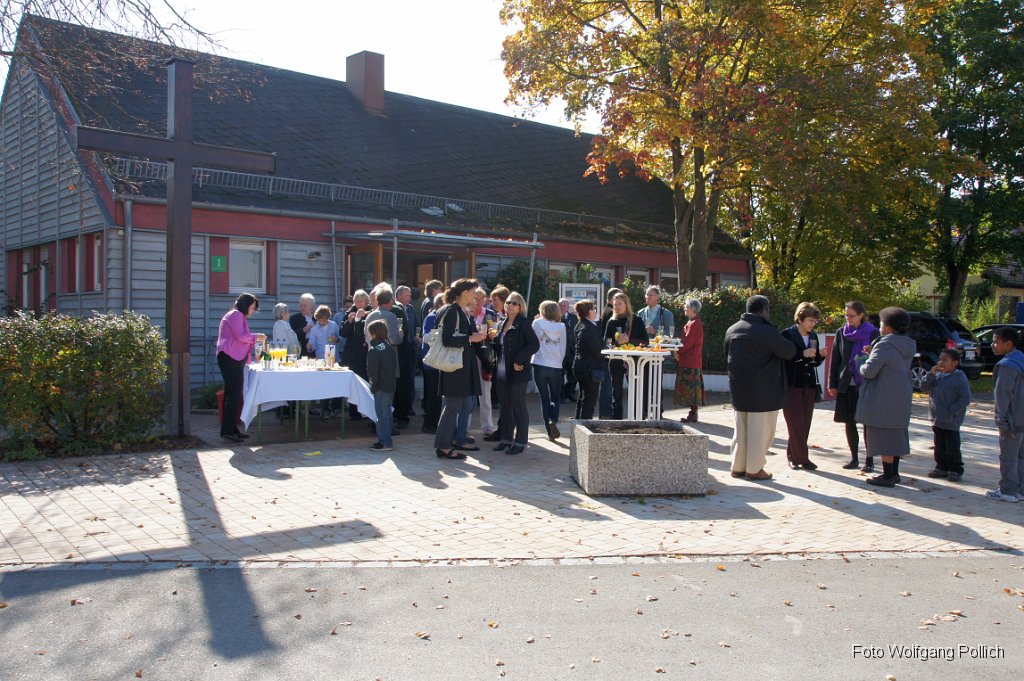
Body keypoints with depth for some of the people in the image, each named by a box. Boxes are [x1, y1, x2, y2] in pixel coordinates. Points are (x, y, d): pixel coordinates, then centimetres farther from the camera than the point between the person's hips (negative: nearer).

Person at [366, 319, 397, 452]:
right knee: (387, 413, 15)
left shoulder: (374, 350, -15)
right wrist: (393, 380, 16)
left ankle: (385, 443, -2)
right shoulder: (390, 348, 10)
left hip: (381, 387, -8)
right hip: (391, 385, 8)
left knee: (382, 415, -3)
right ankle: (385, 440, 22)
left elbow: (372, 371, -17)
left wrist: (373, 385, -7)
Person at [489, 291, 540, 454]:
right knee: (505, 406, 13)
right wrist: (493, 338, 2)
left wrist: (519, 361, -18)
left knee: (518, 407, -1)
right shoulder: (500, 324, 15)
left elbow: (534, 344, -14)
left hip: (517, 373, -7)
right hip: (501, 373, 7)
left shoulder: (523, 324, -7)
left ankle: (520, 442, 6)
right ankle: (506, 438, 22)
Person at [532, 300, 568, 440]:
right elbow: (563, 349, 8)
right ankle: (553, 421, -14)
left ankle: (549, 431, 7)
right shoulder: (561, 327, 3)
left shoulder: (537, 323, -2)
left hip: (539, 365, -1)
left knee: (544, 399, 9)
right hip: (556, 367, 1)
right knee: (556, 398, 13)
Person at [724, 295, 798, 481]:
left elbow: (727, 354, 19)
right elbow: (788, 352, -10)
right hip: (763, 391, -7)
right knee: (760, 430, 3)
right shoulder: (767, 331, -17)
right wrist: (790, 345, 11)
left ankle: (738, 466, 19)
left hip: (738, 388, 7)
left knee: (741, 429, 14)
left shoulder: (732, 330, 7)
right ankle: (754, 468, 7)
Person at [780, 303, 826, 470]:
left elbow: (815, 362, 18)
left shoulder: (813, 337, 12)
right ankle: (802, 458, 6)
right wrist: (802, 354, -21)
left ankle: (793, 455, 18)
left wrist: (821, 355, -3)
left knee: (805, 425, 7)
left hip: (809, 386, 6)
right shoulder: (787, 334, -7)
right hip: (791, 385, -6)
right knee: (796, 423, -3)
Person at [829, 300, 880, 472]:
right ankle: (854, 458, 18)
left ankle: (869, 460, 9)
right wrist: (832, 384, 6)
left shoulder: (873, 333, -3)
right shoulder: (841, 333, 7)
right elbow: (835, 360, 9)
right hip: (846, 385, 4)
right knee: (849, 422, 7)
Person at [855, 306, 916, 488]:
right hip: (902, 398, 9)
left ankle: (887, 476, 2)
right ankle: (894, 473, 25)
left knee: (883, 436, -2)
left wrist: (863, 365, -1)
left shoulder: (885, 345, -20)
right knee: (896, 435, 17)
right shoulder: (907, 346, 9)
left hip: (884, 400, -9)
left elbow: (869, 371, -23)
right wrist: (872, 353, 11)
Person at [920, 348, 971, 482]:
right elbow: (924, 387, 3)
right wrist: (931, 374, -10)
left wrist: (952, 412, -18)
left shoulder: (959, 378, -12)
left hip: (951, 422, -6)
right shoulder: (937, 375, 7)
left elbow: (965, 398, -14)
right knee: (939, 446, 15)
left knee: (952, 447, 2)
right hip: (936, 419, 6)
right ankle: (942, 467, 26)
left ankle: (955, 470, 12)